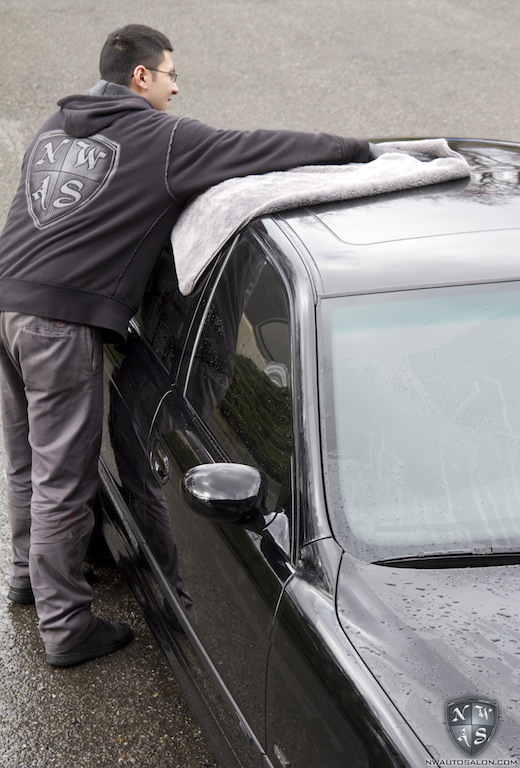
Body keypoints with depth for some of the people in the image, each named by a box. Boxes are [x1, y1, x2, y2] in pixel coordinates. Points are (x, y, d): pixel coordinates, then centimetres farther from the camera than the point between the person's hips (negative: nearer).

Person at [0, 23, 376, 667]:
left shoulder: (57, 126, 19)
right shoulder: (161, 139, -5)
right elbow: (263, 150, -6)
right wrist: (360, 151, 3)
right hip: (60, 322, -8)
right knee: (62, 481, -1)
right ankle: (65, 628, 7)